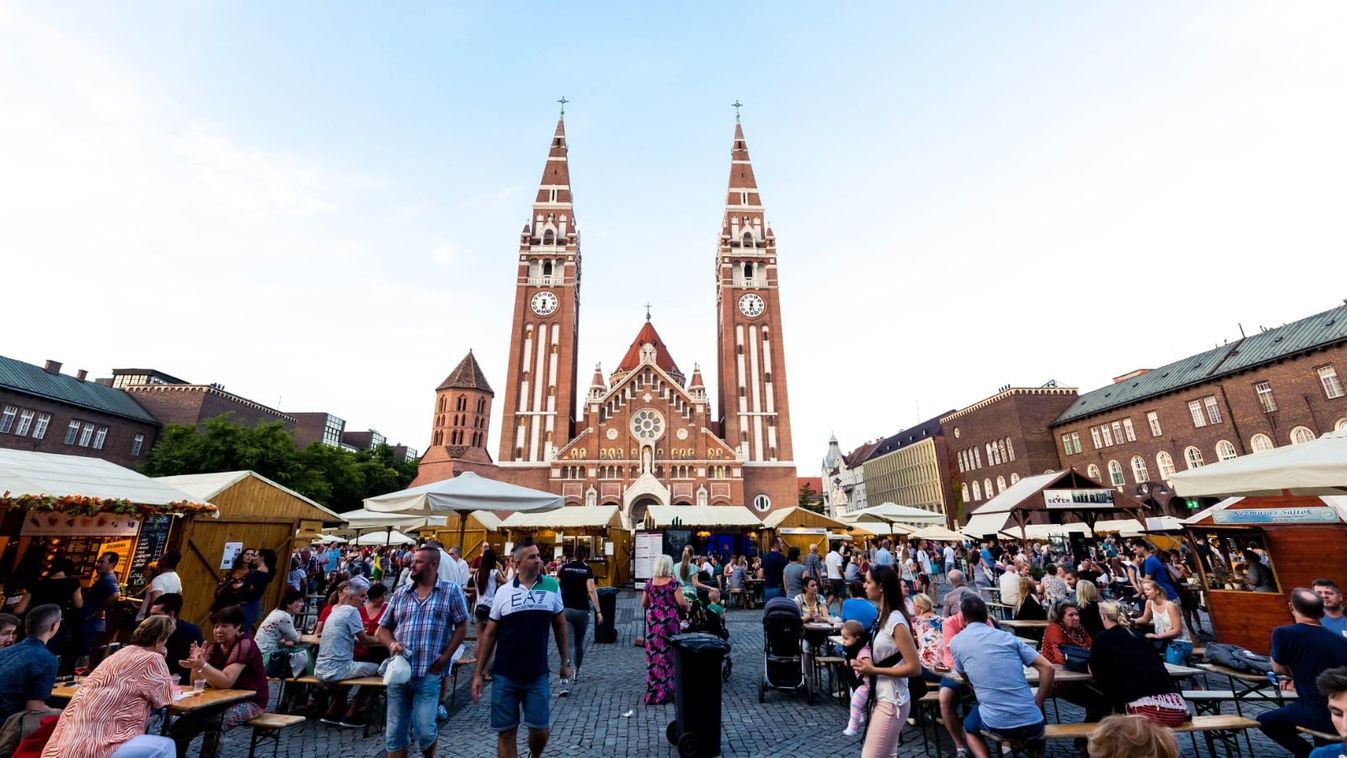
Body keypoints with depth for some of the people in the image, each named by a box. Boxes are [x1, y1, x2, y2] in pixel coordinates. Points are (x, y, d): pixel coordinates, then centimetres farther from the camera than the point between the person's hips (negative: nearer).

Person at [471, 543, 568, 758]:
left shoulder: (551, 587, -3)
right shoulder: (503, 592, -3)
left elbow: (560, 625, 7)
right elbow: (490, 634, 4)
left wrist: (565, 661, 9)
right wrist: (478, 672, 3)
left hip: (537, 675, 0)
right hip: (504, 676, 0)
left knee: (540, 730, 4)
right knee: (505, 732, 8)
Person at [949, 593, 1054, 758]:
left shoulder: (956, 642, 3)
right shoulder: (1008, 636, 9)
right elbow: (1048, 668, 5)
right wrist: (1037, 703, 13)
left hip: (997, 724, -3)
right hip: (1033, 724, 3)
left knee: (969, 727, 31)